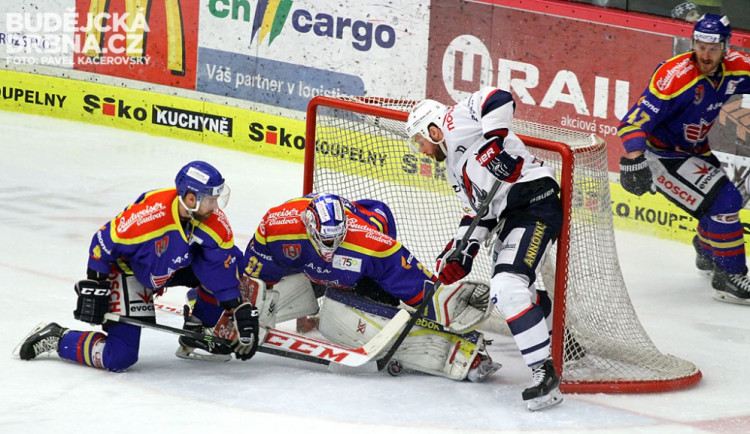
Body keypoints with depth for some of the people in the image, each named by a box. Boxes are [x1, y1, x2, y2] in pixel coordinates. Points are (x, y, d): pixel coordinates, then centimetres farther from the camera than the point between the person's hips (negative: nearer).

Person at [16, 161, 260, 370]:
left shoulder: (213, 218, -21)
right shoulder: (149, 216, -37)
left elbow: (225, 263, -13)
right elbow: (105, 242, -24)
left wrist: (239, 309, -16)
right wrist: (94, 287, -19)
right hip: (128, 270, -7)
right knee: (120, 357, -17)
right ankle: (56, 339, 4)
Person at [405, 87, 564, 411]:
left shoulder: (457, 121, -1)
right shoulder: (454, 169, 27)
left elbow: (498, 99, -18)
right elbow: (479, 211, 23)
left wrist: (491, 144, -26)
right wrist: (460, 252, 11)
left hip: (535, 198, -11)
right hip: (511, 216, 11)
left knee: (508, 286, -22)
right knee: (511, 289, 24)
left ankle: (544, 371, -23)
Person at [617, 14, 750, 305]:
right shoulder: (676, 76, -31)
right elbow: (635, 121, -33)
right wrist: (634, 161, -44)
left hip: (694, 149, 9)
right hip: (662, 154, -9)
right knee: (723, 201, -19)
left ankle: (707, 254, 53)